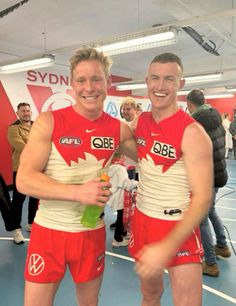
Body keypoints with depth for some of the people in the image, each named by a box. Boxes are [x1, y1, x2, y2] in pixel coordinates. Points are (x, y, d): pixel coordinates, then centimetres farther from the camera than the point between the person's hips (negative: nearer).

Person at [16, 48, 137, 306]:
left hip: (92, 232, 3)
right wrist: (77, 192, -28)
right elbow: (24, 180, -16)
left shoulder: (118, 129, -2)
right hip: (49, 231, -2)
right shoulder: (49, 122, -12)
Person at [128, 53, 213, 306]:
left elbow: (202, 198, -20)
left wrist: (167, 247, -25)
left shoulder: (192, 133, -19)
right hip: (142, 221, 5)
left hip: (179, 229, -5)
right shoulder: (140, 122, 0)